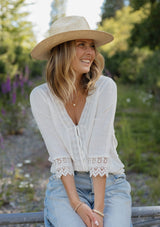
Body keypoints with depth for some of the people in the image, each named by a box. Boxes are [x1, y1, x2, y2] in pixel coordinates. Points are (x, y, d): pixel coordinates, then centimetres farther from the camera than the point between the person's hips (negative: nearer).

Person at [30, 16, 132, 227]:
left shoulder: (105, 87, -11)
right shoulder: (41, 96, -7)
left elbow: (100, 153, -16)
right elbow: (59, 155, -10)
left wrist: (99, 210, -20)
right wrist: (77, 204, -19)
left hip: (110, 182, 0)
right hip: (65, 183, 0)